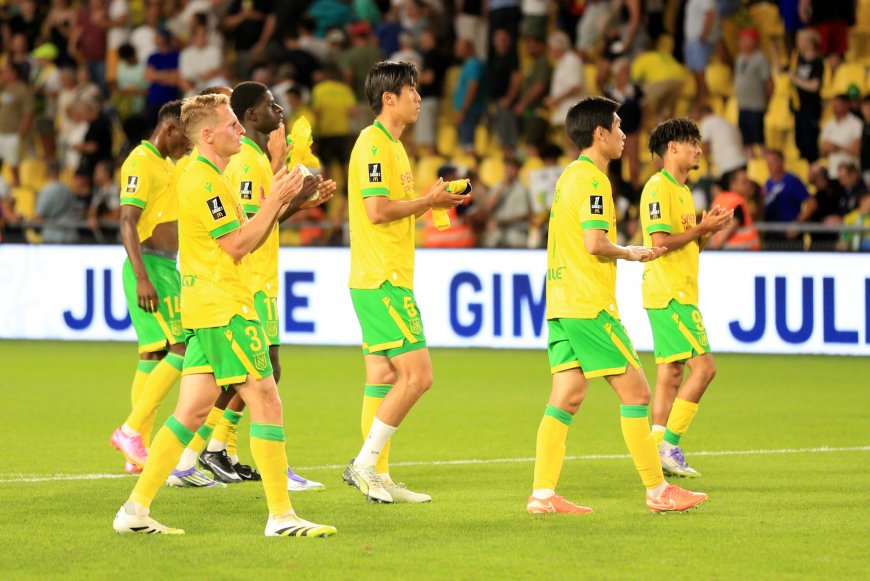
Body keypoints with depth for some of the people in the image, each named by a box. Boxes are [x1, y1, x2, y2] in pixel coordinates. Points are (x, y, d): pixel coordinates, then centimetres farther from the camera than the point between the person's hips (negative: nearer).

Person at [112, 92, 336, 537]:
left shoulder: (205, 177, 19)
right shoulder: (205, 181, -14)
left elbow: (241, 238, 23)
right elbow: (237, 245, -17)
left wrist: (279, 201, 14)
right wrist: (275, 202, -13)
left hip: (206, 311, 10)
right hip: (225, 311, -10)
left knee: (193, 409, 8)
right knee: (266, 402, -7)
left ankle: (136, 508, 6)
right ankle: (281, 516, -6)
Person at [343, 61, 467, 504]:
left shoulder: (390, 143, 18)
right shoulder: (373, 143, -13)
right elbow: (377, 210, -21)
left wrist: (429, 201, 10)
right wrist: (427, 202, -10)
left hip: (386, 279, 10)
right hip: (382, 280, -10)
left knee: (384, 376, 10)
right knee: (418, 374, -12)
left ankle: (378, 477, 11)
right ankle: (365, 463, -7)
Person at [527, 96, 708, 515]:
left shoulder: (568, 177, 18)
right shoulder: (592, 179, -12)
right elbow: (595, 242, -22)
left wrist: (630, 252, 19)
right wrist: (630, 253, -4)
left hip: (562, 304, 9)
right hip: (591, 306, -9)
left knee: (566, 398, 5)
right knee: (635, 392, -3)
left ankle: (542, 494, -1)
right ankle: (658, 491, 1)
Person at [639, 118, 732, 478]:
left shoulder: (683, 191, 19)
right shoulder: (658, 188, -11)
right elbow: (660, 242, -20)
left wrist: (708, 229, 6)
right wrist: (702, 228, -13)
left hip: (680, 294, 10)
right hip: (670, 295, -10)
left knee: (671, 373, 8)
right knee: (703, 367, -13)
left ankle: (660, 450, 8)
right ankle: (669, 444, -11)